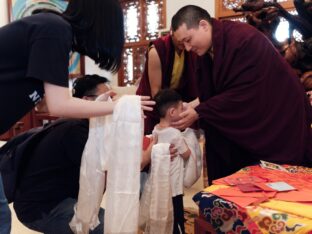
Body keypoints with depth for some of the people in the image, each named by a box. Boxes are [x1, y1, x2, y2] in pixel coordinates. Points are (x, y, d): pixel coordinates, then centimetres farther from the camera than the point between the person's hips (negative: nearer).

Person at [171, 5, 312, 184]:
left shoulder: (244, 39, -26)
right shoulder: (207, 49, -1)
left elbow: (242, 93, -29)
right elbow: (211, 92, 3)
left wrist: (199, 113, -26)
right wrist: (195, 107, -14)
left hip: (278, 121, -7)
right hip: (244, 121, 7)